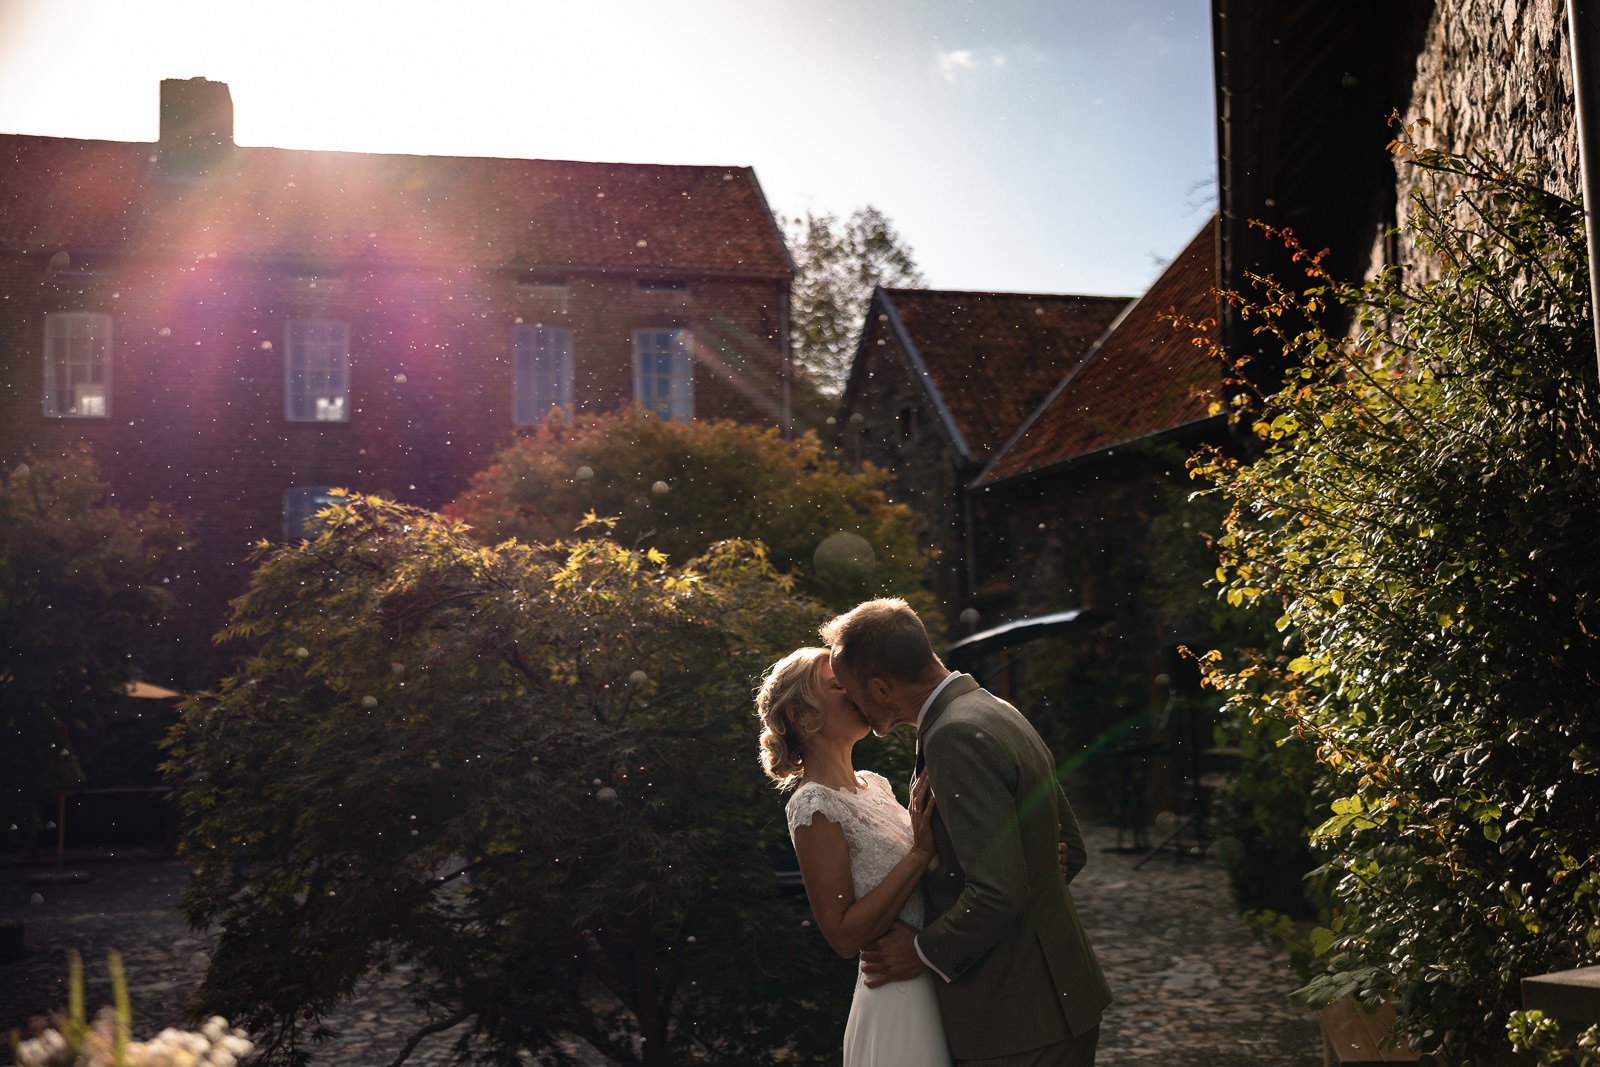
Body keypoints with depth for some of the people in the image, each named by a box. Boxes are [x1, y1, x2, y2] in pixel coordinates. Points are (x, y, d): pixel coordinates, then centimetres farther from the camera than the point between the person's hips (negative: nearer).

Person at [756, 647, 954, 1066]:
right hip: (899, 997, -8)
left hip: (936, 983, 8)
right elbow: (844, 935, -20)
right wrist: (921, 852, -23)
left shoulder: (873, 784, 8)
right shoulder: (814, 807, -17)